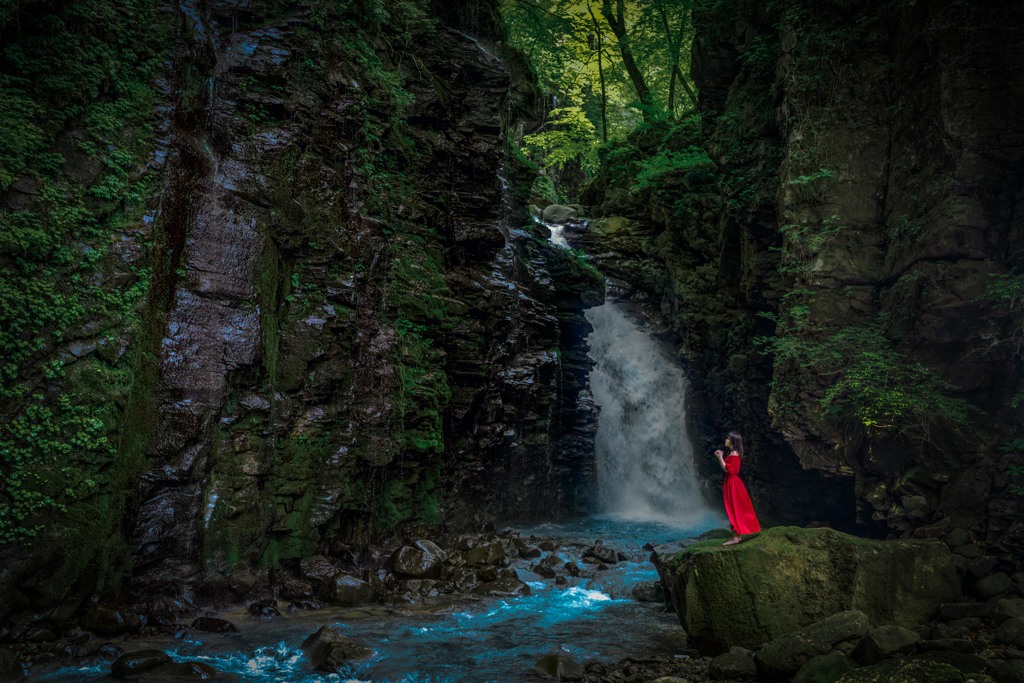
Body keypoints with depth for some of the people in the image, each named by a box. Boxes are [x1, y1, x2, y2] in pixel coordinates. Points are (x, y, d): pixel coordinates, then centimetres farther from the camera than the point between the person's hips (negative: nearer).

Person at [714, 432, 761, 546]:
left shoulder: (734, 454, -16)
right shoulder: (732, 453, 13)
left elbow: (727, 469, -21)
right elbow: (726, 468, 15)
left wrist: (720, 457, -16)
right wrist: (720, 457, 10)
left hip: (732, 483, -10)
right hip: (731, 482, 10)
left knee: (733, 509, -8)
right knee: (737, 510, 12)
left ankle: (735, 537, -6)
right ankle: (737, 535, 17)